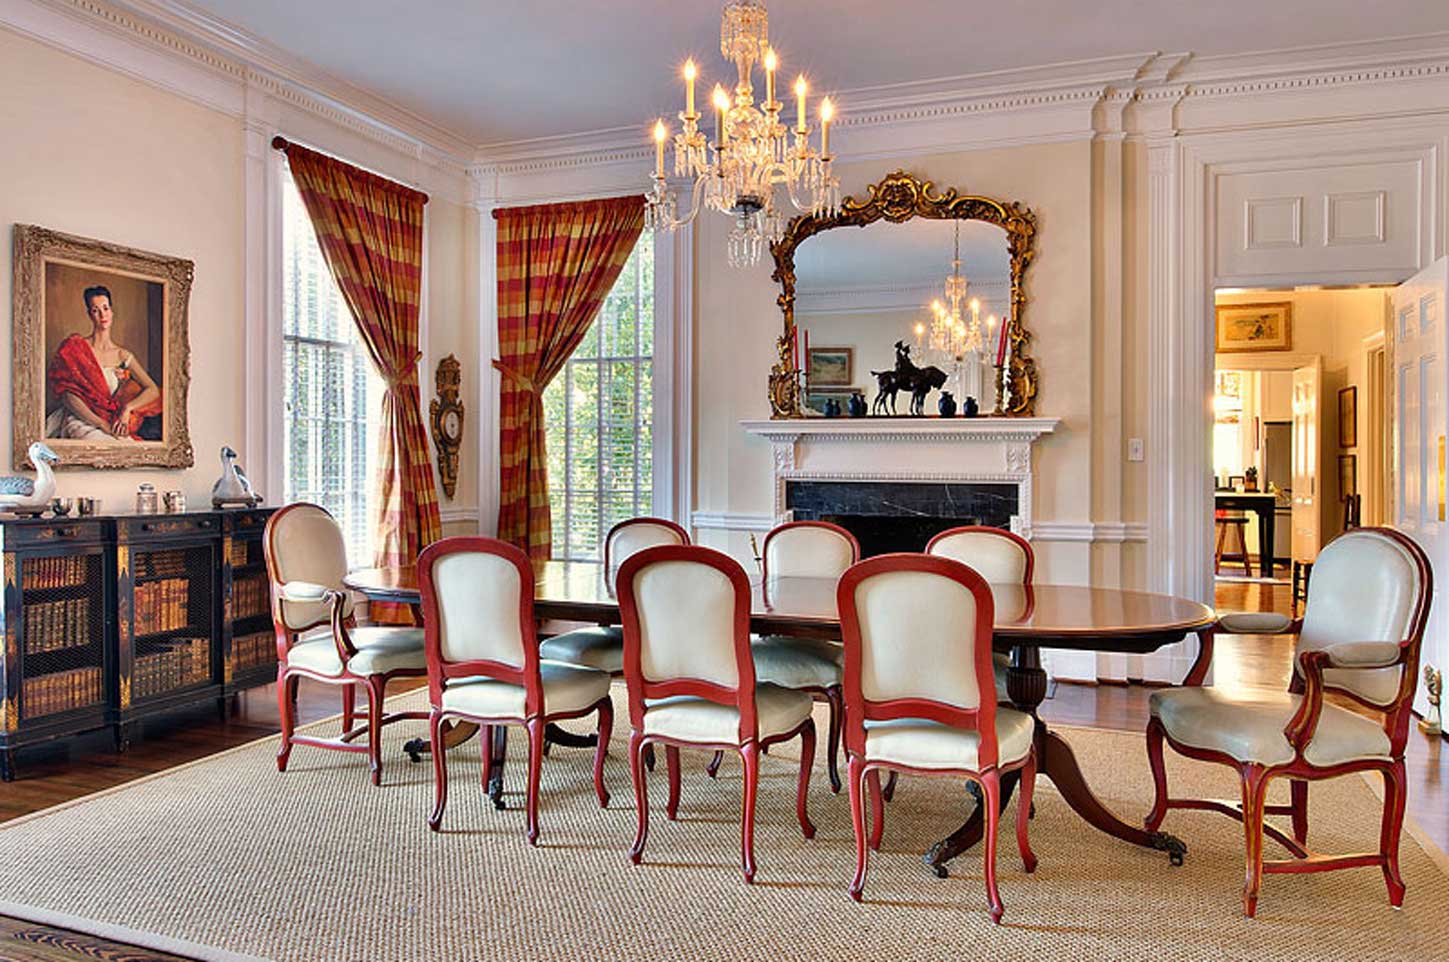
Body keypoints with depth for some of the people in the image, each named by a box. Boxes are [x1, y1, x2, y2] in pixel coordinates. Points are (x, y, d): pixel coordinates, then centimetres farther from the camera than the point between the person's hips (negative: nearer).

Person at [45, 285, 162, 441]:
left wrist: (127, 408, -13)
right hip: (80, 421, -3)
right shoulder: (74, 346, 4)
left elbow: (153, 390, 6)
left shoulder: (123, 356, 13)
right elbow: (67, 394, -5)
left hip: (112, 425, 3)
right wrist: (101, 423, -16)